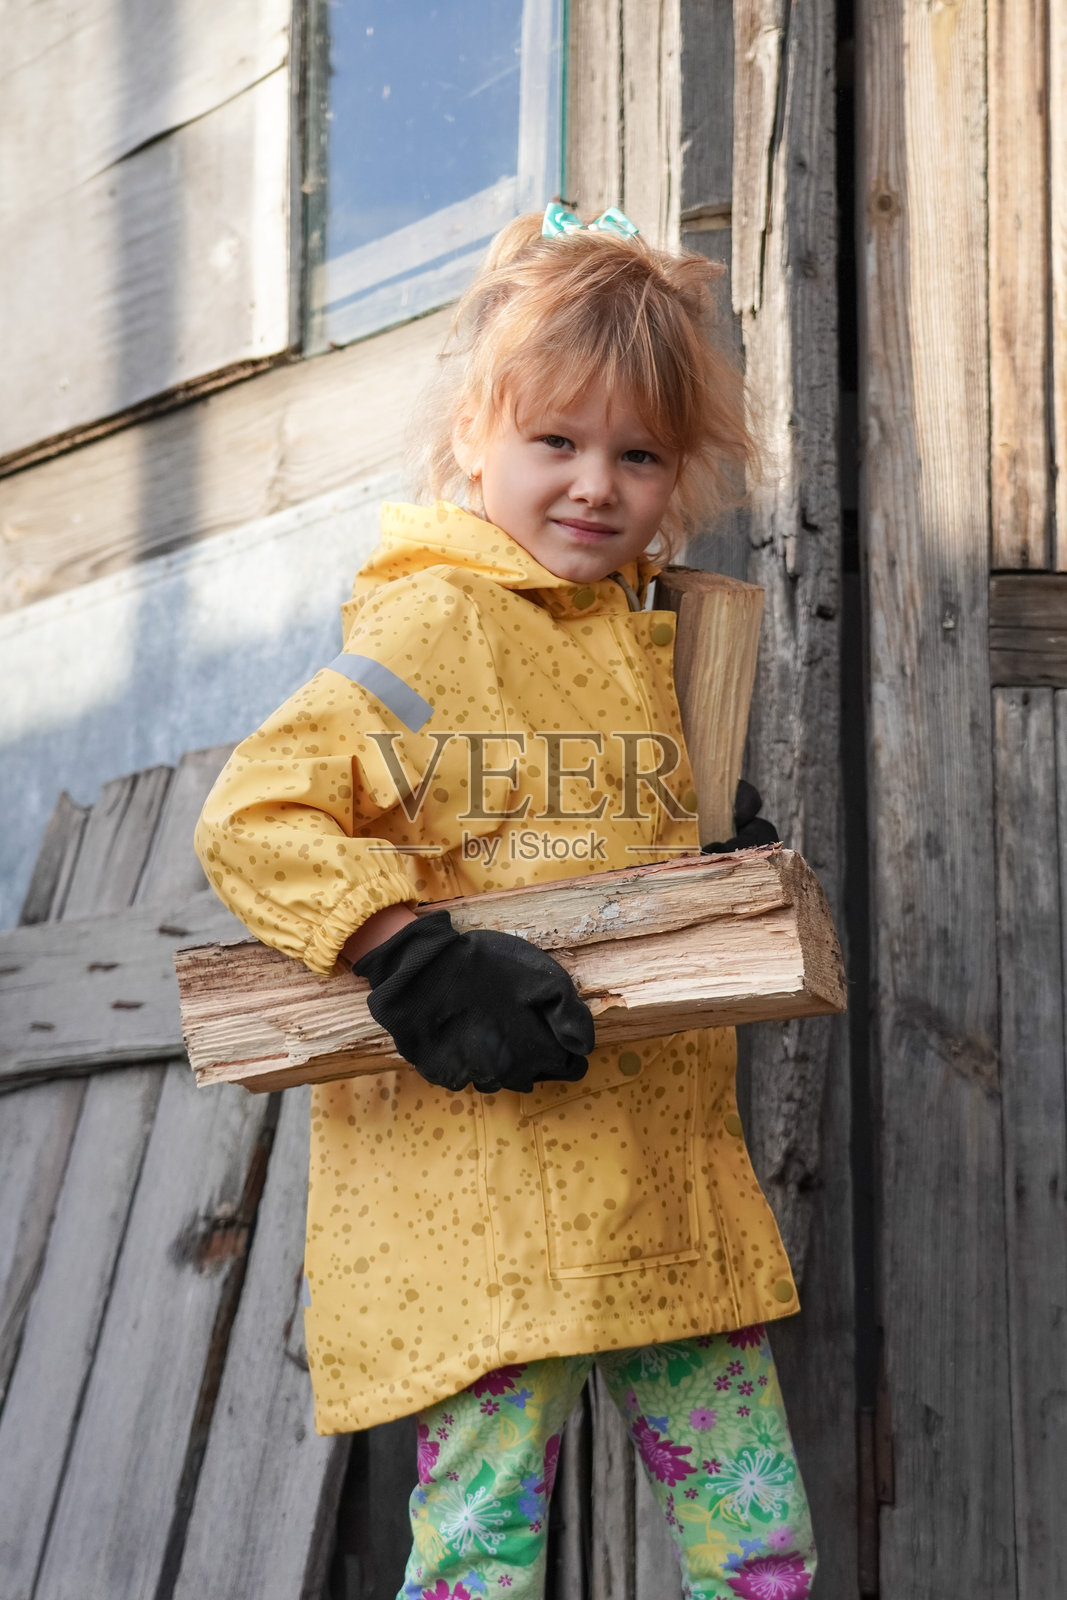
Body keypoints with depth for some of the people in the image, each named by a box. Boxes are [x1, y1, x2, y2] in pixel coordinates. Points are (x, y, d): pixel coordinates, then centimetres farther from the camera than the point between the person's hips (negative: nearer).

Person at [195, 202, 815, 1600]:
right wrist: (418, 962, -24)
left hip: (667, 1192, 8)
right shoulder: (432, 629, -10)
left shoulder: (647, 634, 15)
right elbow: (251, 820, -15)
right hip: (481, 1189, -7)